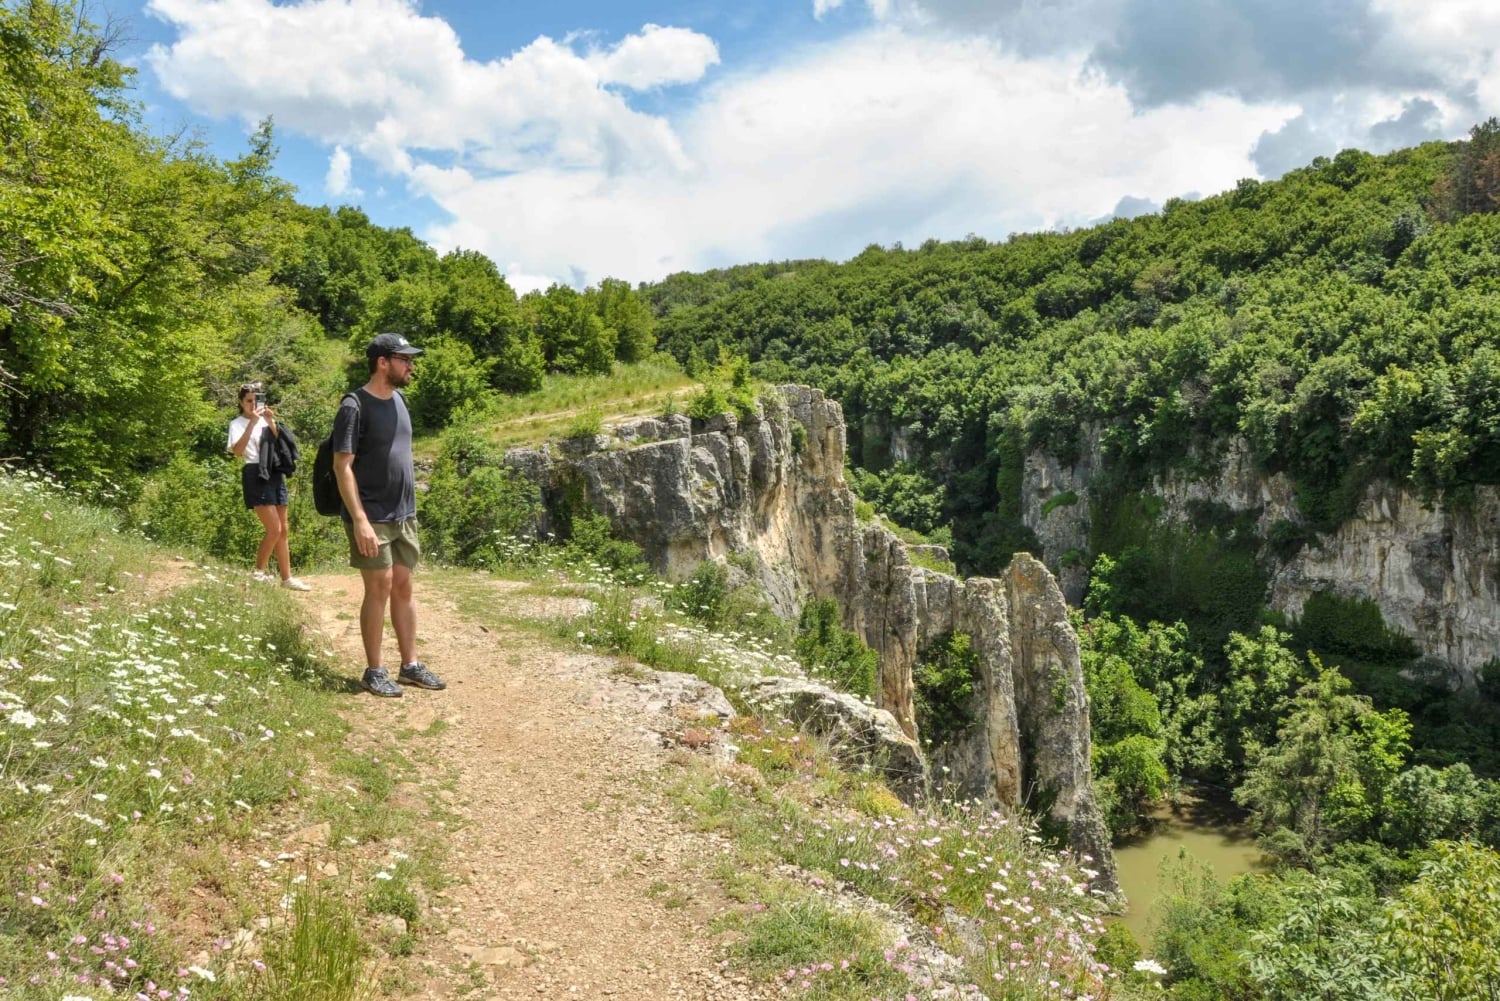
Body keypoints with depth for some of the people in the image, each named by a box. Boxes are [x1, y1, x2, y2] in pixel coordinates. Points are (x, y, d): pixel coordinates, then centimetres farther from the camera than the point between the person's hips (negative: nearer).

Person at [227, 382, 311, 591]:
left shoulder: (267, 420, 16)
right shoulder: (238, 423, 1)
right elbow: (237, 451, -16)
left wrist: (271, 423, -7)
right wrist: (252, 422, -19)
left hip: (275, 474, 6)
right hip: (256, 475, -6)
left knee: (283, 530, 6)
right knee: (274, 529, -12)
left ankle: (287, 578, 11)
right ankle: (259, 573, 3)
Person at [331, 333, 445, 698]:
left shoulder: (399, 400, 10)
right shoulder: (355, 406, -13)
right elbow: (342, 467, -16)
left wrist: (409, 508, 16)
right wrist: (360, 520, -21)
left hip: (404, 515, 7)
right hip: (372, 518, -7)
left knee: (403, 587, 10)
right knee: (379, 587, -3)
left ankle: (410, 665, 17)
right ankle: (374, 671, 9)